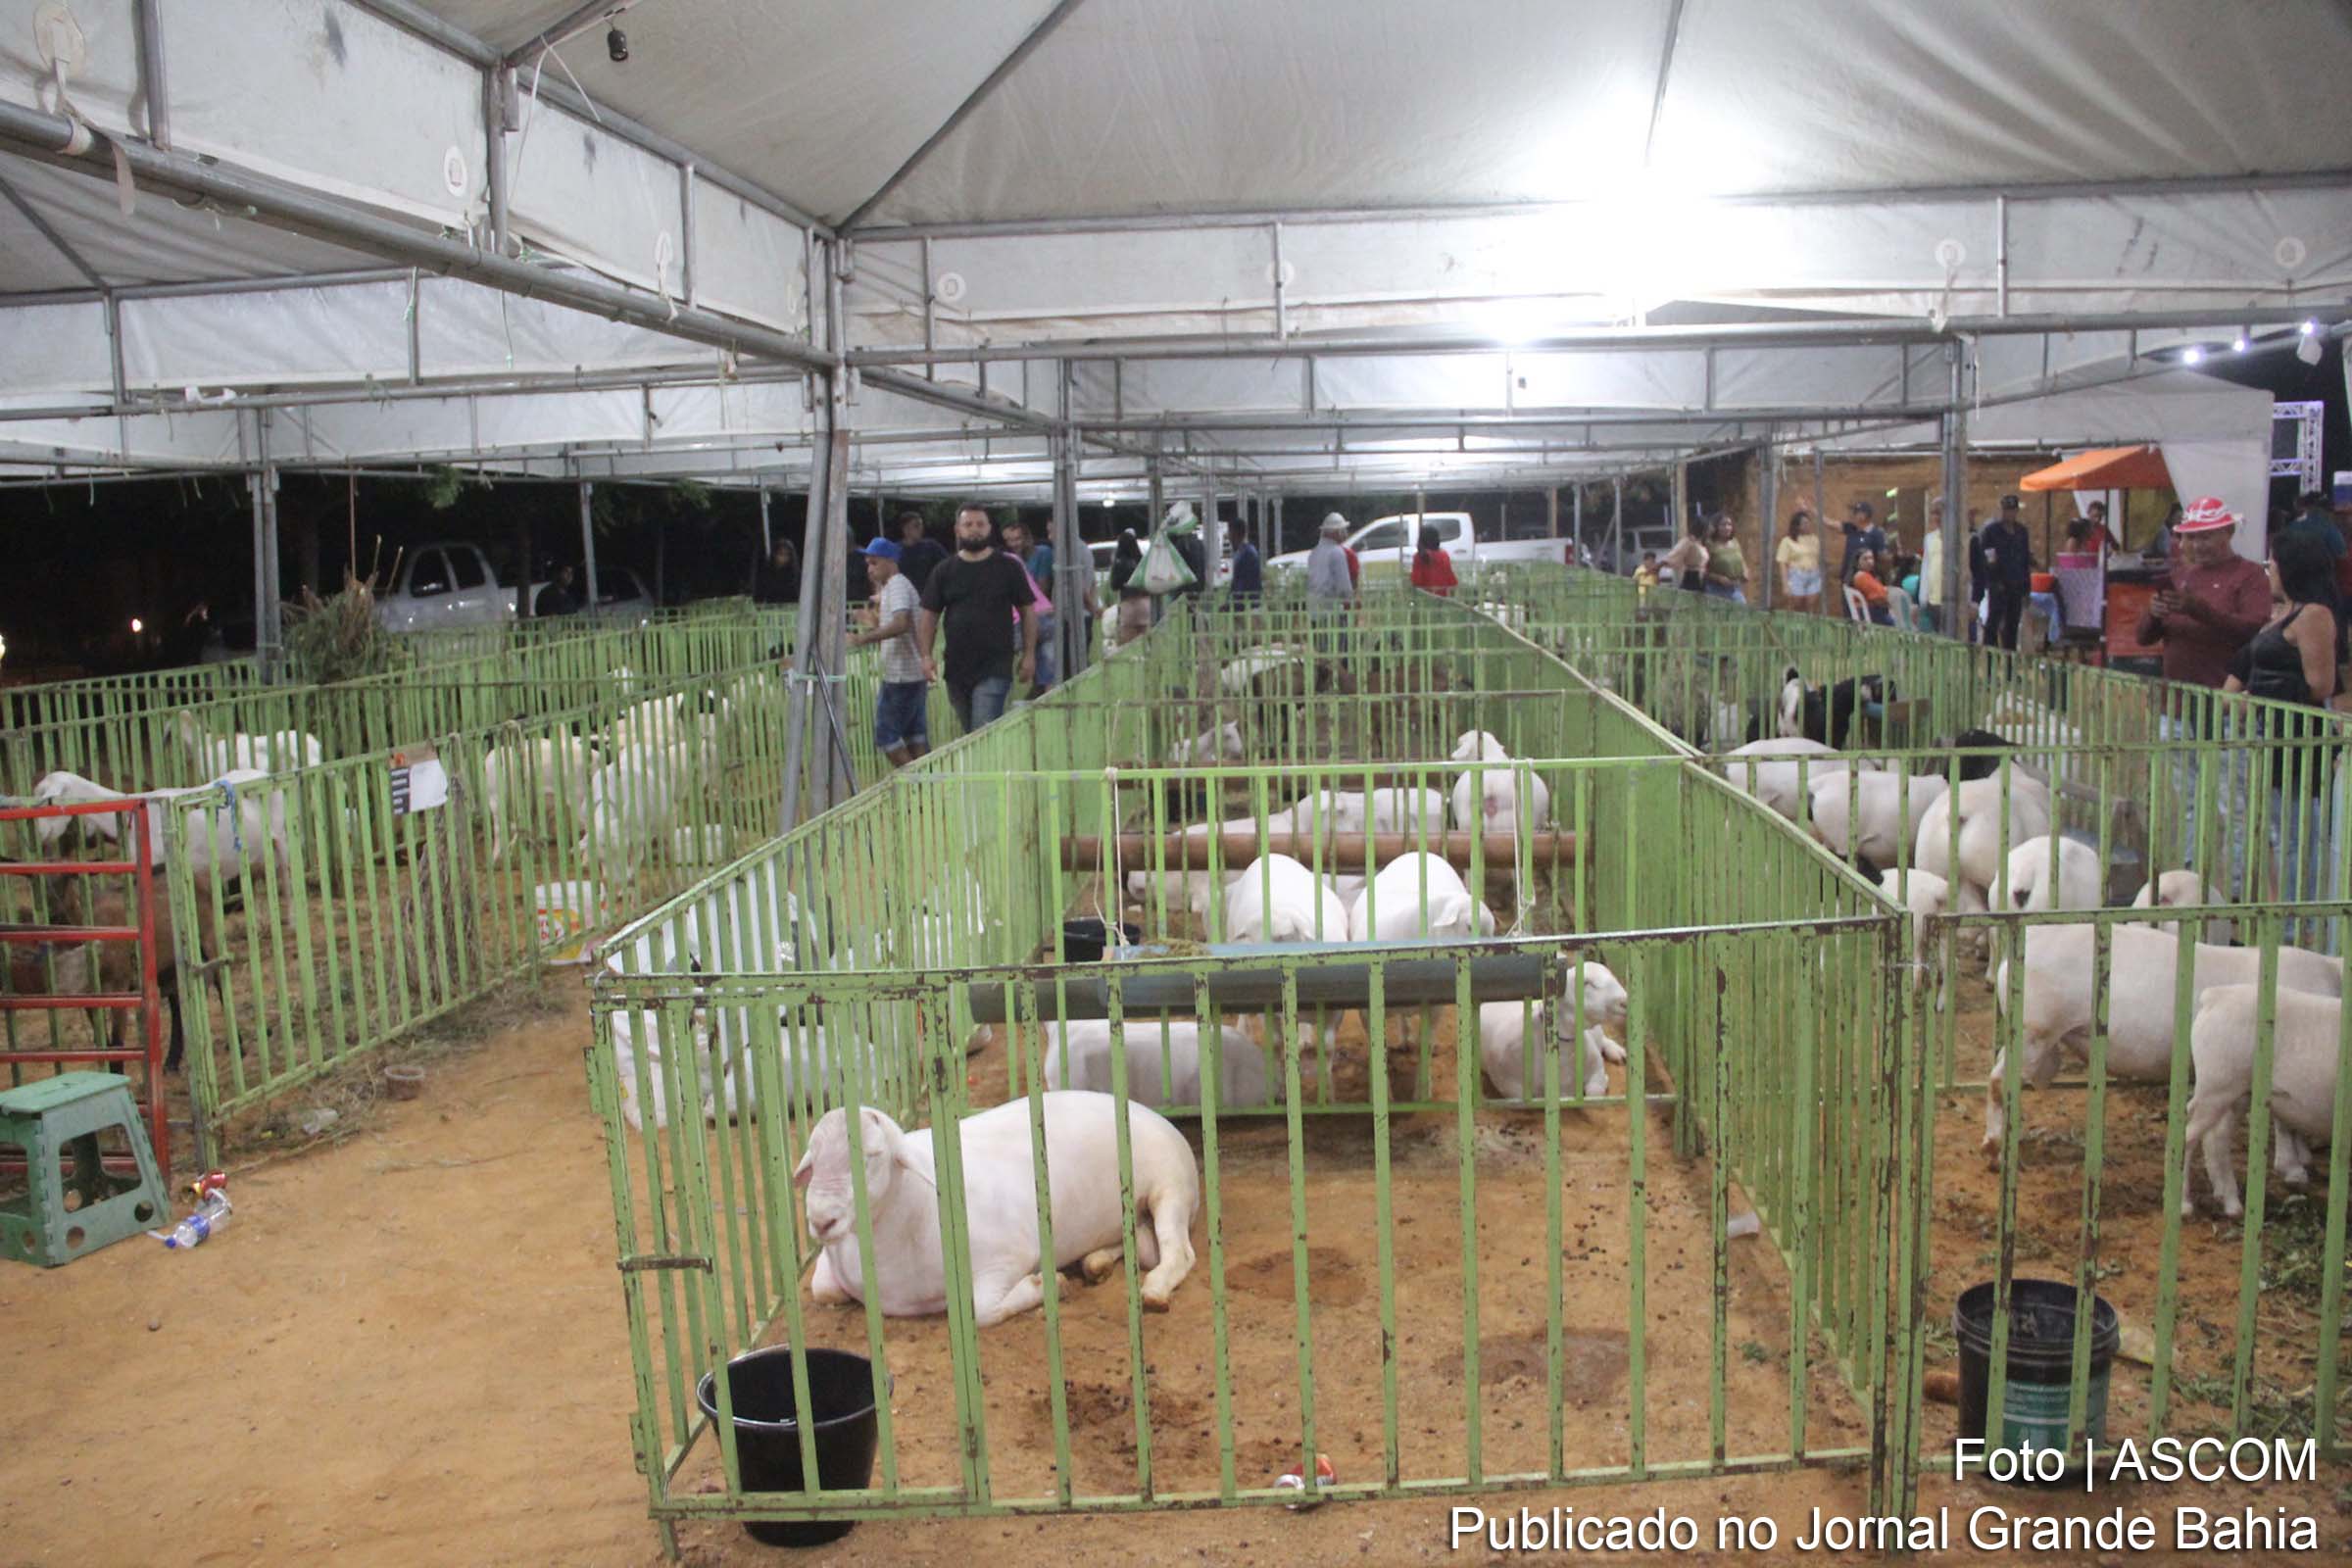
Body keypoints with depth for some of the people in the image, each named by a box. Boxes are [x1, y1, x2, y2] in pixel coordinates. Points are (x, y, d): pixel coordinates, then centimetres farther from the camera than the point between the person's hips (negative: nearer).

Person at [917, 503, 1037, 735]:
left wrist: (1029, 654, -2)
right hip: (956, 669, 4)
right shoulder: (944, 571, 9)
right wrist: (926, 656, -3)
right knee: (969, 735, 12)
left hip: (995, 669, -4)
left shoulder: (1008, 567, 2)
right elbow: (929, 616, 9)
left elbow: (1028, 611, 5)